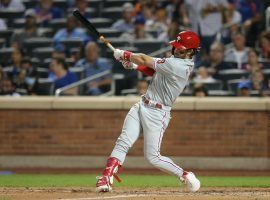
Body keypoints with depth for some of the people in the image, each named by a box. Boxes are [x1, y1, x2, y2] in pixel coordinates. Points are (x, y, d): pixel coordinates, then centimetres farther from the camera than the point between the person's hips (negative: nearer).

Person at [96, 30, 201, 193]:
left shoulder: (177, 65, -22)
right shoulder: (178, 61, 8)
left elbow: (146, 60, -16)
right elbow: (155, 71, 17)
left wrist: (125, 55, -2)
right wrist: (134, 65, 2)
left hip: (157, 113, -9)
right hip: (142, 106, 9)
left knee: (153, 157, -3)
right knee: (123, 143, -5)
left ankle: (185, 175, 14)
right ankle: (106, 178, -10)